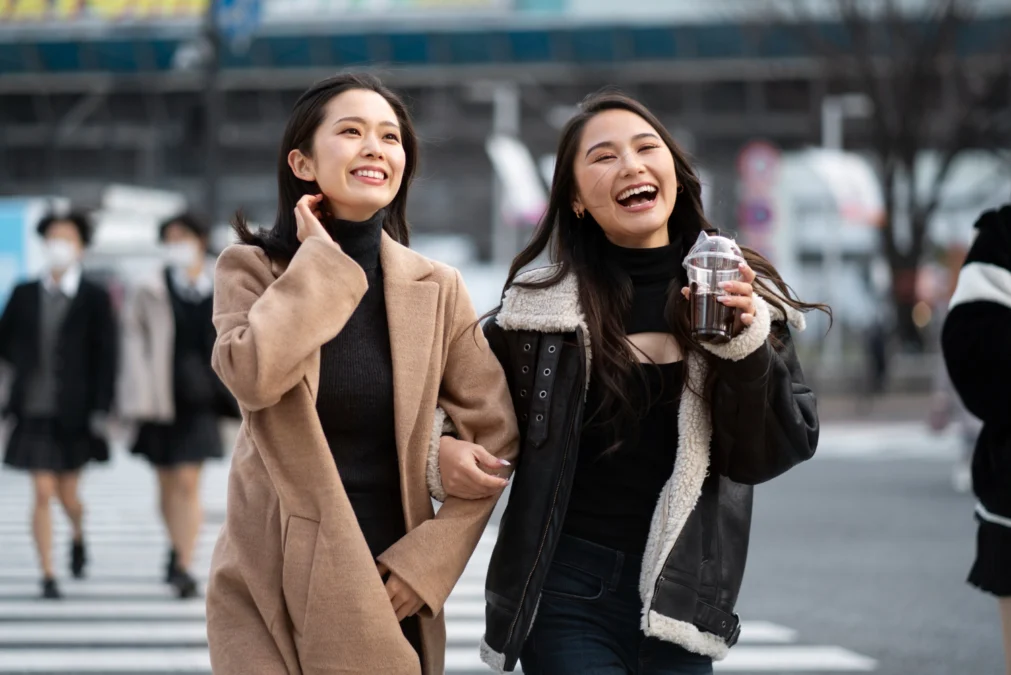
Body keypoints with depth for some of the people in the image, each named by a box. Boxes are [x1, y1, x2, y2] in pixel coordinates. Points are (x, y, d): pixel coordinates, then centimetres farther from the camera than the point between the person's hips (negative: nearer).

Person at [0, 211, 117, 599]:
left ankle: (78, 538, 42)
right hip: (34, 411, 1)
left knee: (68, 494, 9)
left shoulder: (95, 299, -3)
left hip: (74, 415, -1)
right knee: (43, 494, -4)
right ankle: (47, 576, 2)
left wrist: (101, 411, -9)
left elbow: (106, 359, -4)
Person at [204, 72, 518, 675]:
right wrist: (320, 259, -14)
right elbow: (251, 374, -23)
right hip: (271, 590, -2)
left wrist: (429, 559, -6)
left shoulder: (436, 289, 2)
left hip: (389, 585, 2)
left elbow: (495, 437, 3)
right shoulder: (252, 270, -2)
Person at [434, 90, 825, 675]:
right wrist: (442, 456, -13)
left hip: (680, 598, 2)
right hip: (569, 598, -2)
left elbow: (767, 457, -2)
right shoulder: (541, 308, -3)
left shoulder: (744, 298, 2)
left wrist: (746, 347, -16)